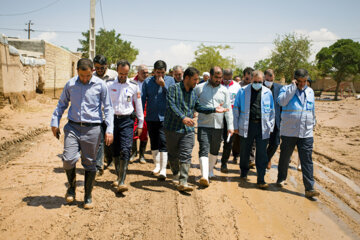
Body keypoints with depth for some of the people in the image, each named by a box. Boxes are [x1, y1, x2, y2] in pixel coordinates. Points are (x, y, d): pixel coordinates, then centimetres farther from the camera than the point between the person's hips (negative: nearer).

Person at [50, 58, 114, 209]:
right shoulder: (70, 84, 4)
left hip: (92, 129, -1)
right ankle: (72, 186, 20)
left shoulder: (100, 85, -1)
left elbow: (108, 108, 2)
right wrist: (55, 123, 13)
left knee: (90, 163, 5)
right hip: (73, 127, 2)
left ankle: (88, 197, 21)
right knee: (68, 159, -11)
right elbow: (61, 104, 18)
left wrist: (109, 130, -5)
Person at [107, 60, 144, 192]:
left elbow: (138, 105, 9)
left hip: (127, 121, -1)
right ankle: (119, 177, 25)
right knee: (115, 151, 9)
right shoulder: (109, 85, 2)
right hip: (112, 119, 1)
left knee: (125, 150, -12)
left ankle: (122, 182, -13)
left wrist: (140, 124, 9)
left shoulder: (134, 86, 3)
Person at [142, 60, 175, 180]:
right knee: (153, 143, 13)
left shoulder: (170, 80, 1)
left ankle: (163, 169, -6)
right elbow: (142, 99, 3)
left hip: (164, 117, -2)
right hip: (151, 117, 3)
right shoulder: (147, 82, 3)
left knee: (163, 143, -9)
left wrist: (164, 85, -16)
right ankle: (157, 165, 29)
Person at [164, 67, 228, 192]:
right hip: (172, 128, -3)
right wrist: (183, 117, -32)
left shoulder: (193, 92, 12)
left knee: (185, 156, -7)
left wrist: (214, 110, 11)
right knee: (173, 155, 12)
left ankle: (183, 182, -9)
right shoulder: (174, 89, -7)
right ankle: (176, 173, 37)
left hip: (188, 129, 3)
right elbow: (171, 106, -19)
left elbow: (198, 107, 21)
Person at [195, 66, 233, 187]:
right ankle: (204, 176, -19)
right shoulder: (200, 88, 1)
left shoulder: (224, 90, 8)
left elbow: (228, 109, 7)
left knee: (214, 151, 15)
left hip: (218, 126, 3)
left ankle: (210, 170, 35)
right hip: (204, 125, -3)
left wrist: (230, 126, 1)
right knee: (204, 150, -13)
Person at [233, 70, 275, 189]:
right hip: (247, 126, 0)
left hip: (262, 127, 0)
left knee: (262, 155, -1)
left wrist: (270, 127, 7)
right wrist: (236, 126, 2)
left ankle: (261, 180, 5)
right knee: (244, 152, 12)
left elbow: (272, 111, 13)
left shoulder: (267, 92, 7)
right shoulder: (243, 91, 3)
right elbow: (236, 109, 6)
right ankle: (244, 173, 33)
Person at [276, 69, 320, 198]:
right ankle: (281, 179, 34)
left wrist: (312, 124, 25)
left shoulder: (310, 91, 13)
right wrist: (293, 87, -17)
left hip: (306, 133, 3)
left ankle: (309, 189, -1)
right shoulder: (286, 89, -1)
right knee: (285, 157, 13)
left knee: (307, 161, -2)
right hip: (289, 132, -2)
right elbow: (281, 101, -22)